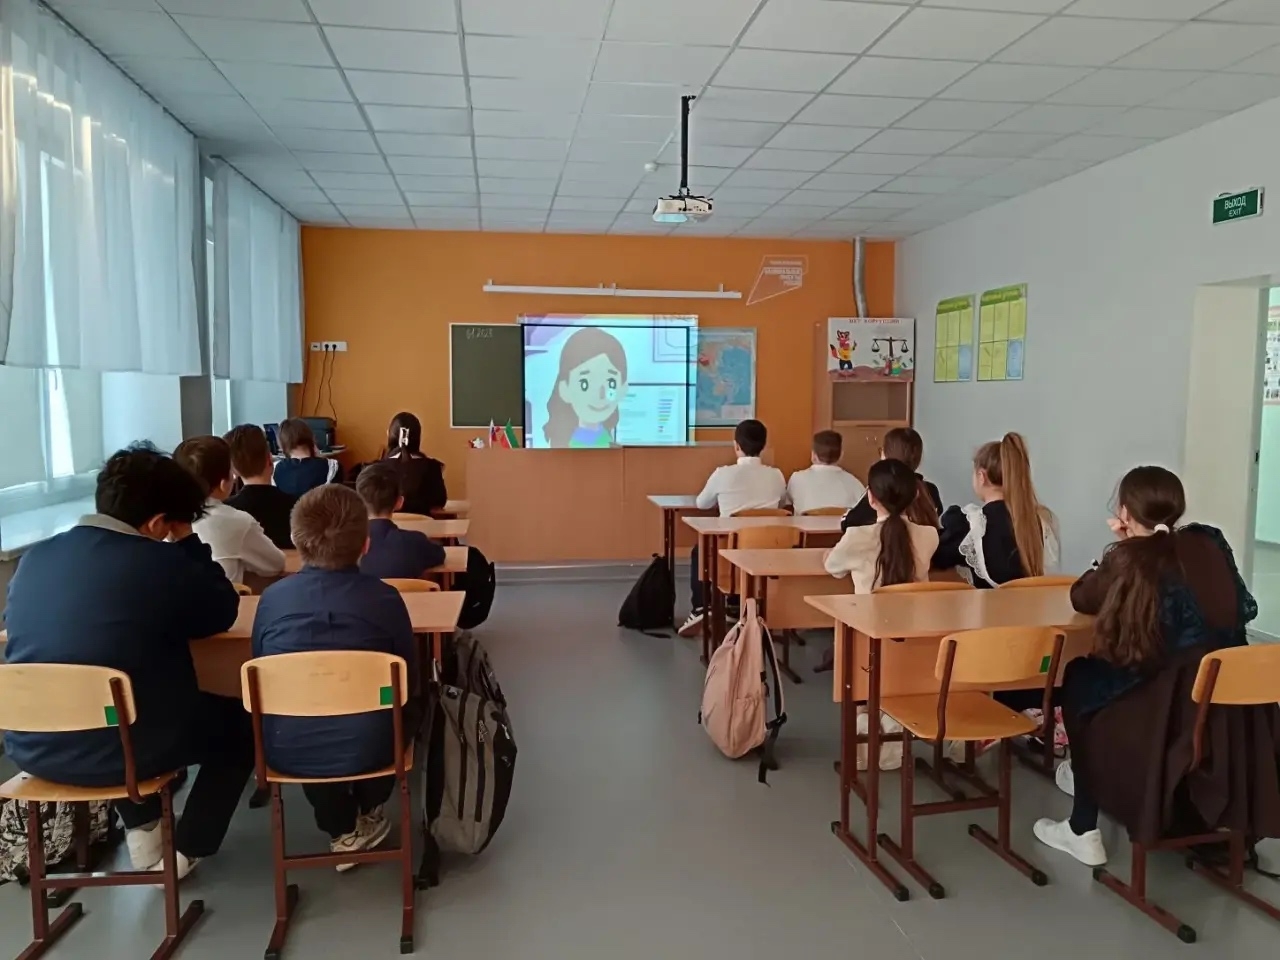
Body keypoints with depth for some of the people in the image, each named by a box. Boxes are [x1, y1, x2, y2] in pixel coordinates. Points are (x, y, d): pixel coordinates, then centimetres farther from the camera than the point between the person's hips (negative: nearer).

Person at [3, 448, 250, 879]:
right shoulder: (158, 563, -16)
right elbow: (224, 612, -2)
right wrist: (187, 543, 3)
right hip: (117, 749, -6)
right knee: (240, 722, 18)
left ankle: (144, 834, 35)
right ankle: (185, 851, 18)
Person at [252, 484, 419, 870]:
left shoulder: (272, 597, -5)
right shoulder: (385, 599, -9)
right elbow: (408, 682, 2)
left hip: (289, 750, 2)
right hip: (367, 748, -1)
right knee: (408, 706, 30)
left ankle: (342, 829, 38)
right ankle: (367, 814, 45)